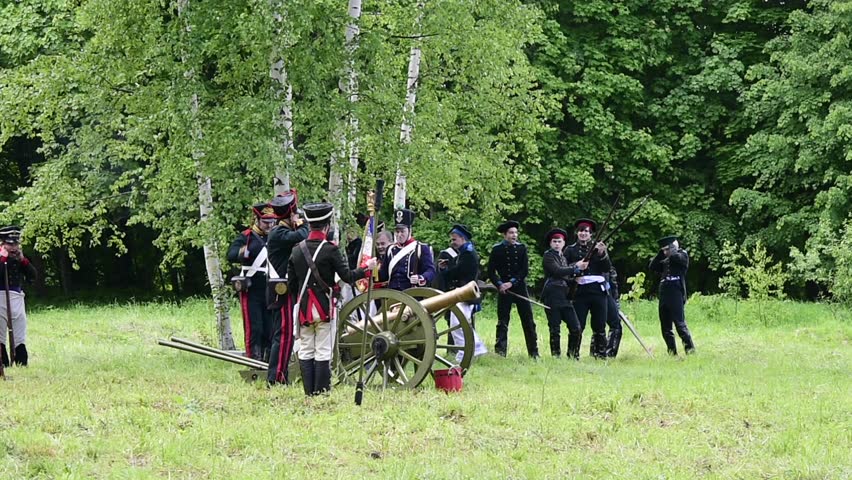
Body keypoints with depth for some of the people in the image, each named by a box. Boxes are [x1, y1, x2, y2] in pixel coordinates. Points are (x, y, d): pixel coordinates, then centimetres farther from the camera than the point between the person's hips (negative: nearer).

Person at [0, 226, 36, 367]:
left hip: (18, 299, 5)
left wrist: (23, 259, -5)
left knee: (20, 337, 6)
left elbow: (32, 276, 4)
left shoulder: (20, 258, 10)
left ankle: (22, 364, 9)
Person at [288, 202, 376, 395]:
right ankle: (322, 391, -2)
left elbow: (291, 282, 9)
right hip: (325, 307, -4)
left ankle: (309, 392, 8)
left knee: (305, 351, 9)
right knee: (323, 351, -1)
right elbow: (347, 276, -10)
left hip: (303, 308, 4)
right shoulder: (330, 250, -11)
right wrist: (367, 268, 5)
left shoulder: (297, 250, 4)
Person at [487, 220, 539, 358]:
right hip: (504, 290, -2)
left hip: (520, 288, 2)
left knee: (528, 321, 2)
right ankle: (500, 352, 0)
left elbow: (525, 270, 1)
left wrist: (512, 282, -11)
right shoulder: (497, 249, 1)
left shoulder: (521, 248, 6)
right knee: (502, 322, -2)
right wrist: (499, 284, -14)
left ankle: (533, 352, 8)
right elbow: (491, 271, 1)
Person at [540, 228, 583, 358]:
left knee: (576, 328, -1)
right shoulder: (548, 256, 0)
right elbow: (557, 271, -15)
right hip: (552, 295, -7)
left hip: (565, 296, 7)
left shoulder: (563, 258, 23)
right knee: (555, 329, -5)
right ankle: (556, 356, 2)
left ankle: (573, 355, 9)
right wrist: (575, 267, -13)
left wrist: (575, 277, 8)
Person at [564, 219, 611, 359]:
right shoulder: (570, 250, 9)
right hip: (580, 291, -1)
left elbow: (607, 268, 3)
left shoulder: (598, 248, 12)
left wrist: (602, 254, -12)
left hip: (598, 289, 1)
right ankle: (574, 355, 2)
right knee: (577, 326, -4)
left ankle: (601, 354, 11)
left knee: (600, 326, 3)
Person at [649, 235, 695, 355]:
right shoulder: (664, 260, 20)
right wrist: (660, 253, 5)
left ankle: (690, 349, -14)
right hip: (664, 295, 7)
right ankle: (672, 353, 10)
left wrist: (672, 248, 2)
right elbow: (652, 267, 11)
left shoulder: (682, 255, 4)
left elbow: (675, 257, -17)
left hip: (676, 295, -7)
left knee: (680, 324, -15)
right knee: (665, 328, 6)